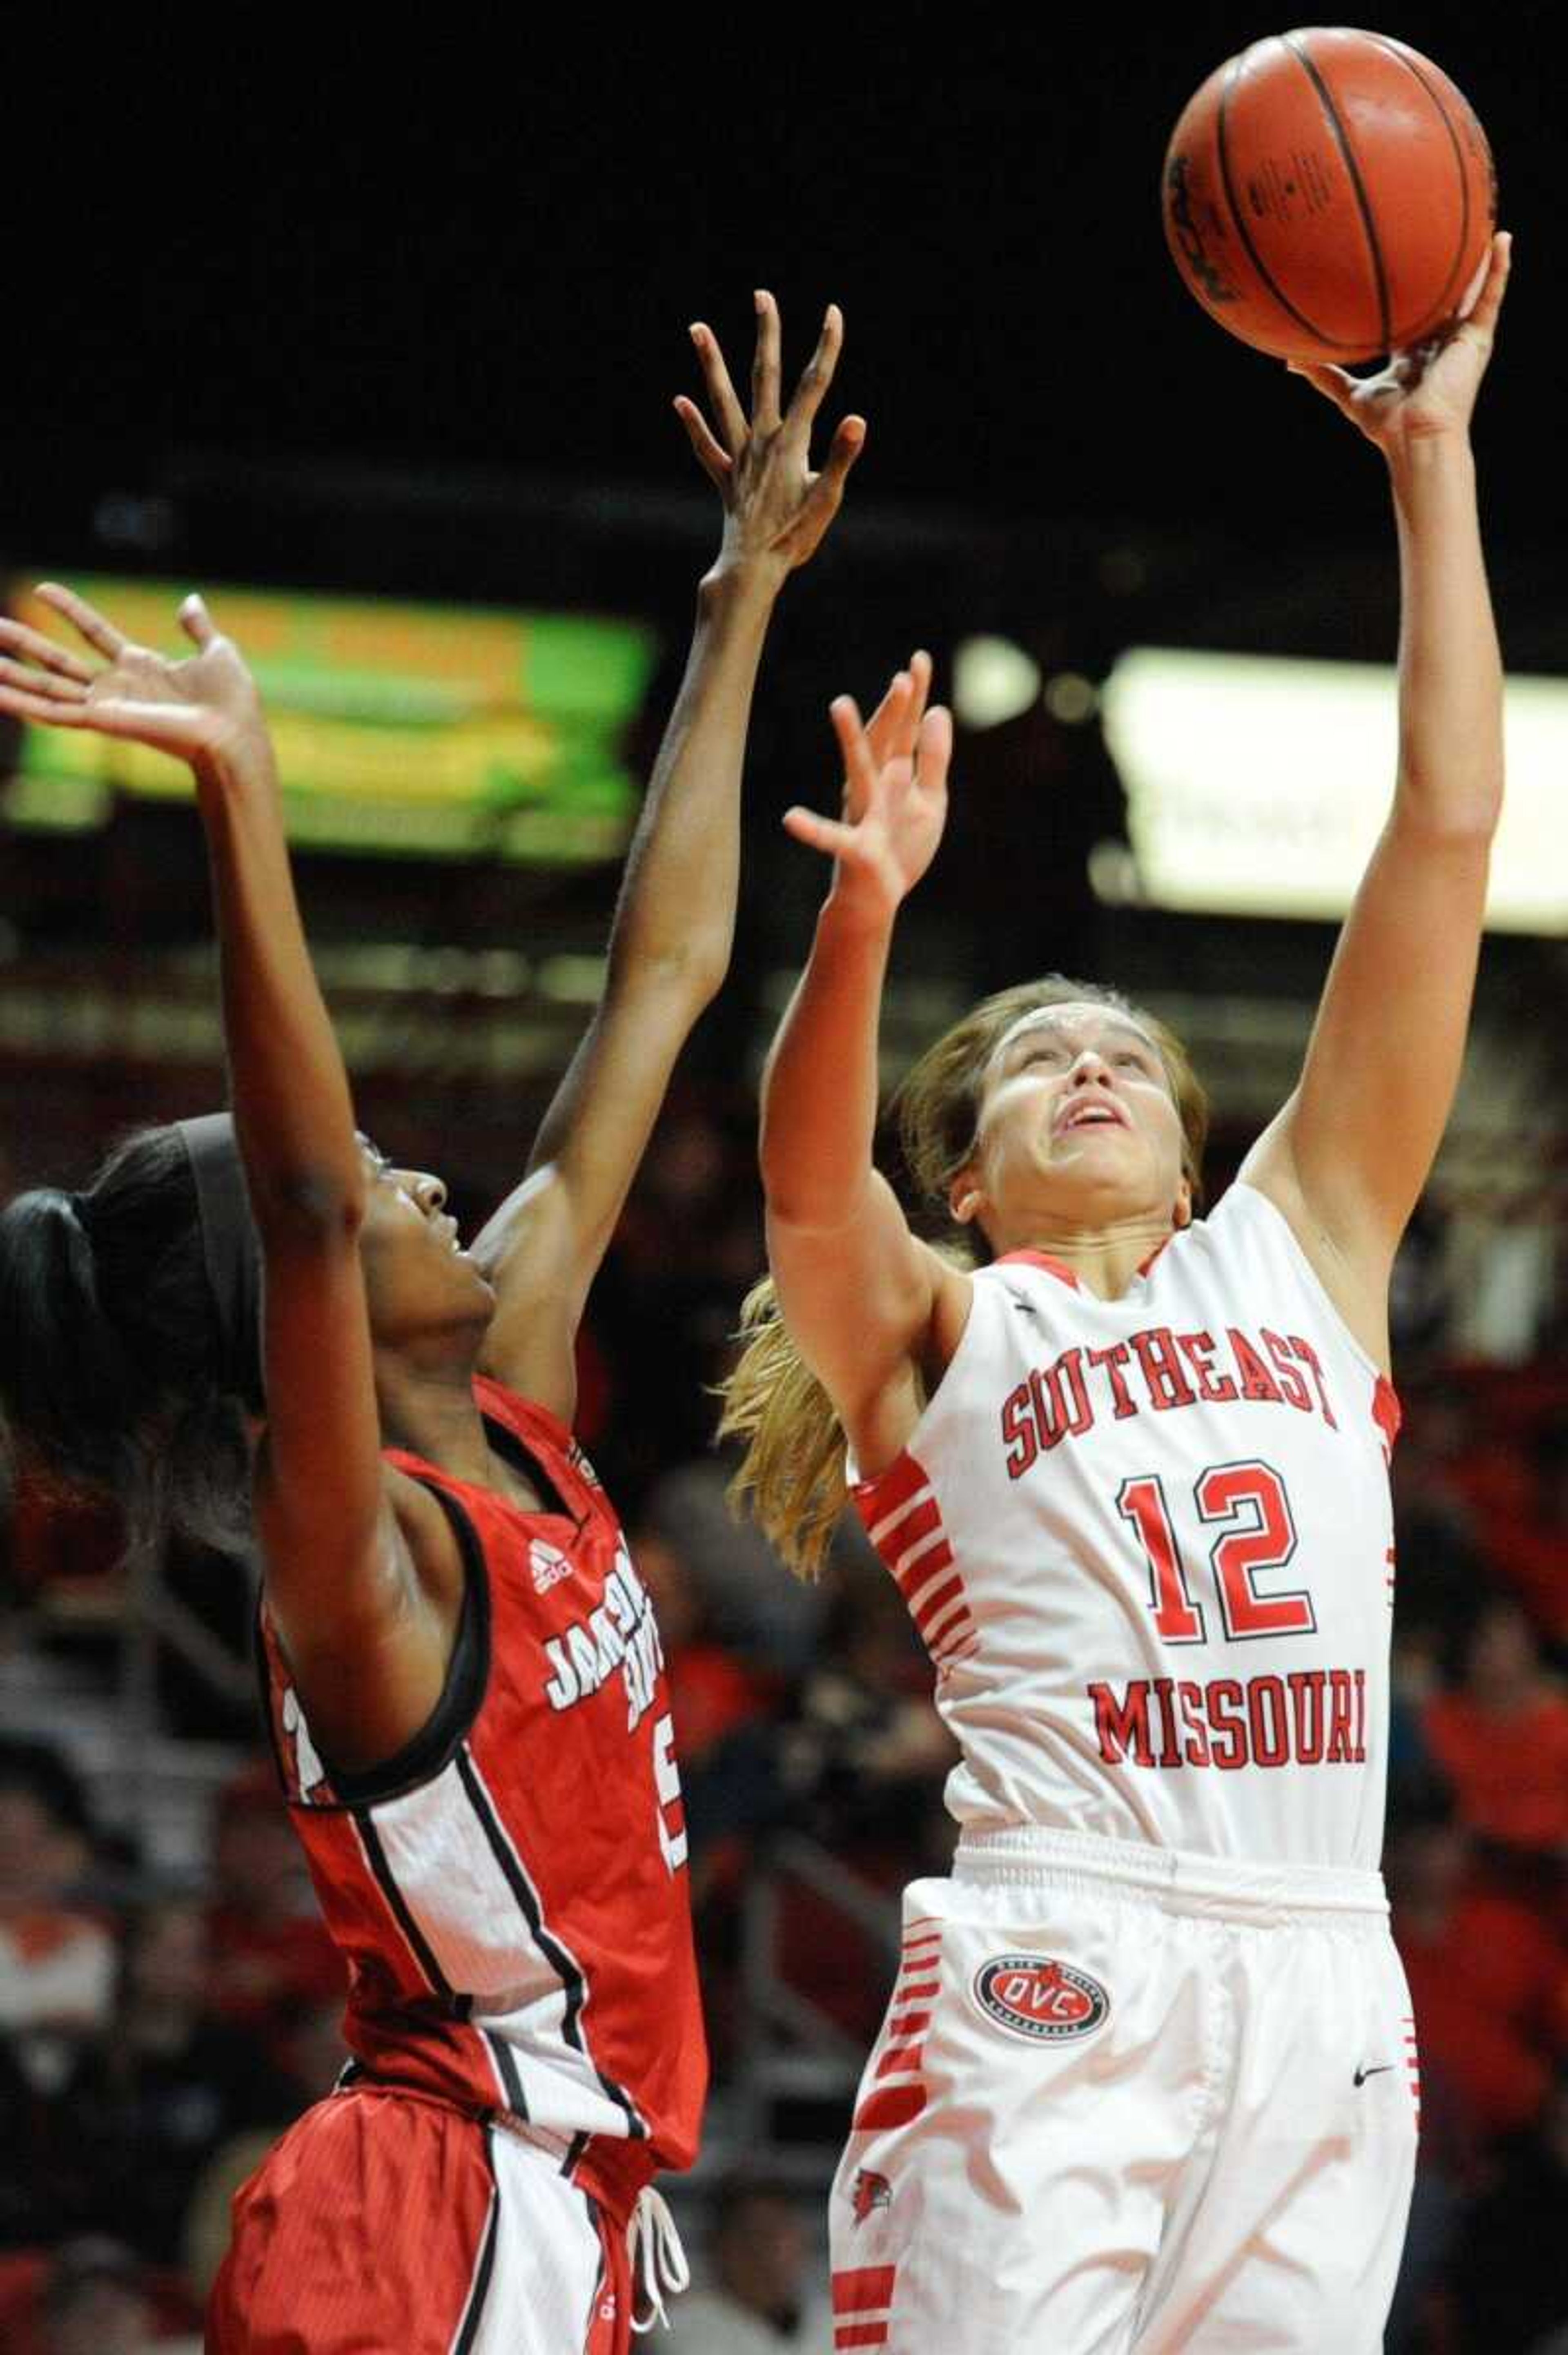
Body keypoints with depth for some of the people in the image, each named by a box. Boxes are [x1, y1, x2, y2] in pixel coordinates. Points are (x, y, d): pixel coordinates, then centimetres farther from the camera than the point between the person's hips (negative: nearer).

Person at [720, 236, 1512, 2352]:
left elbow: (1448, 832, 19)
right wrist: (861, 915, -29)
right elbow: (809, 1191, -10)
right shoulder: (936, 1329, 14)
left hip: (1322, 1981, 4)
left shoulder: (1302, 1254, 22)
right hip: (1054, 1963, -4)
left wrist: (1432, 462, 18)